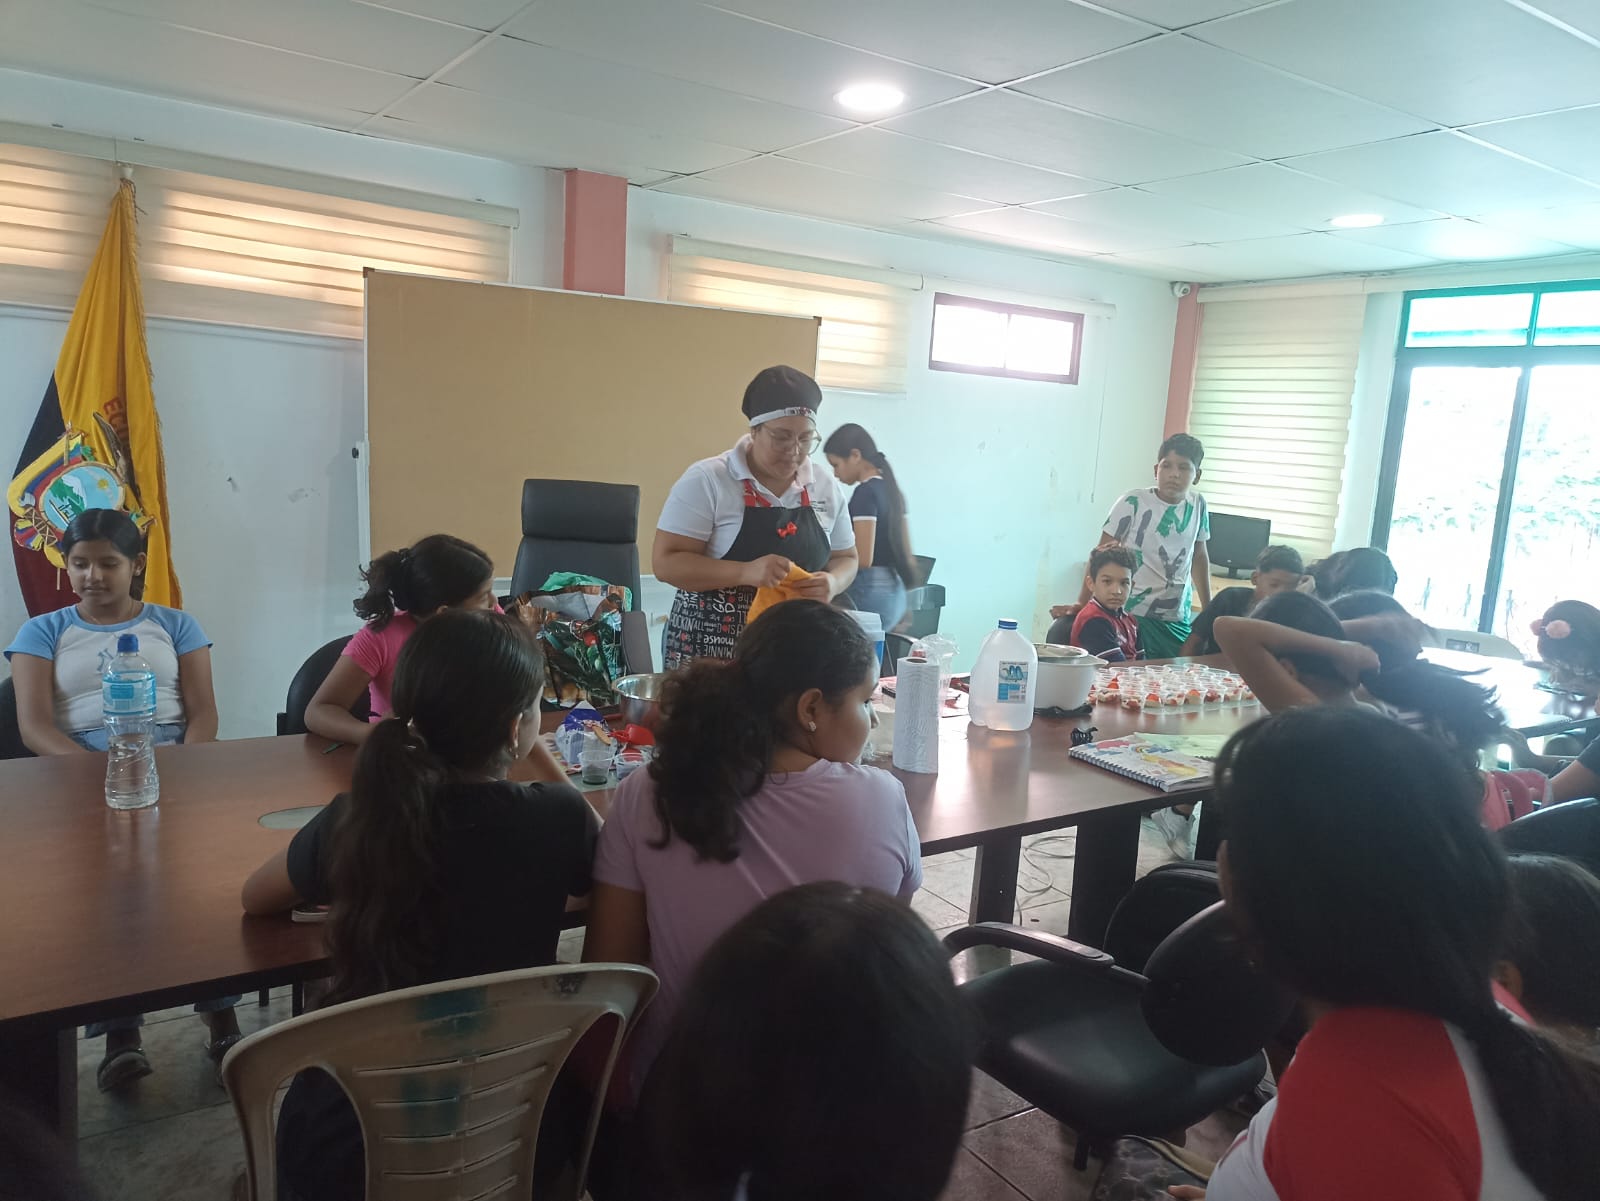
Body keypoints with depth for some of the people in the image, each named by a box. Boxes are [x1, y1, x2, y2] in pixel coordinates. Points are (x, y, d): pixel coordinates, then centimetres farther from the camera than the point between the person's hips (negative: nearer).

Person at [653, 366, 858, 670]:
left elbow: (845, 558, 14)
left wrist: (832, 582, -10)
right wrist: (746, 572, -26)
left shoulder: (827, 488, 4)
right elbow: (666, 562, -13)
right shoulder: (707, 480, -10)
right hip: (708, 649, -3)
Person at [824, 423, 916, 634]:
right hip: (894, 591, 9)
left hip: (870, 593, -9)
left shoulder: (865, 492, -14)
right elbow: (906, 553, 16)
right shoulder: (892, 489, 13)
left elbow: (863, 559, -17)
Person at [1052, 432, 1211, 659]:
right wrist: (1081, 604, -14)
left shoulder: (1198, 505, 4)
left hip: (1177, 619, 5)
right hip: (1133, 615, -4)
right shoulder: (1133, 503, -10)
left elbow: (1199, 556, 16)